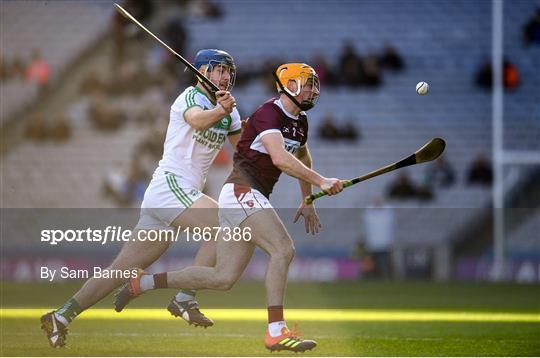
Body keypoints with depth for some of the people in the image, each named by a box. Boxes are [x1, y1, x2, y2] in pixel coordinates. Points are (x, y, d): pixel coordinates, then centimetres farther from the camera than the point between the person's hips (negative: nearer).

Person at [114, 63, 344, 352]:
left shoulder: (300, 122, 15)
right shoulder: (269, 114, -14)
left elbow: (303, 159, 36)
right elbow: (280, 158, -30)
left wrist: (307, 202, 36)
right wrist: (320, 182, -33)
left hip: (252, 199, 9)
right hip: (241, 192, -9)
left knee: (223, 278, 5)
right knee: (283, 250, -22)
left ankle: (143, 283, 14)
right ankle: (276, 331, -22)